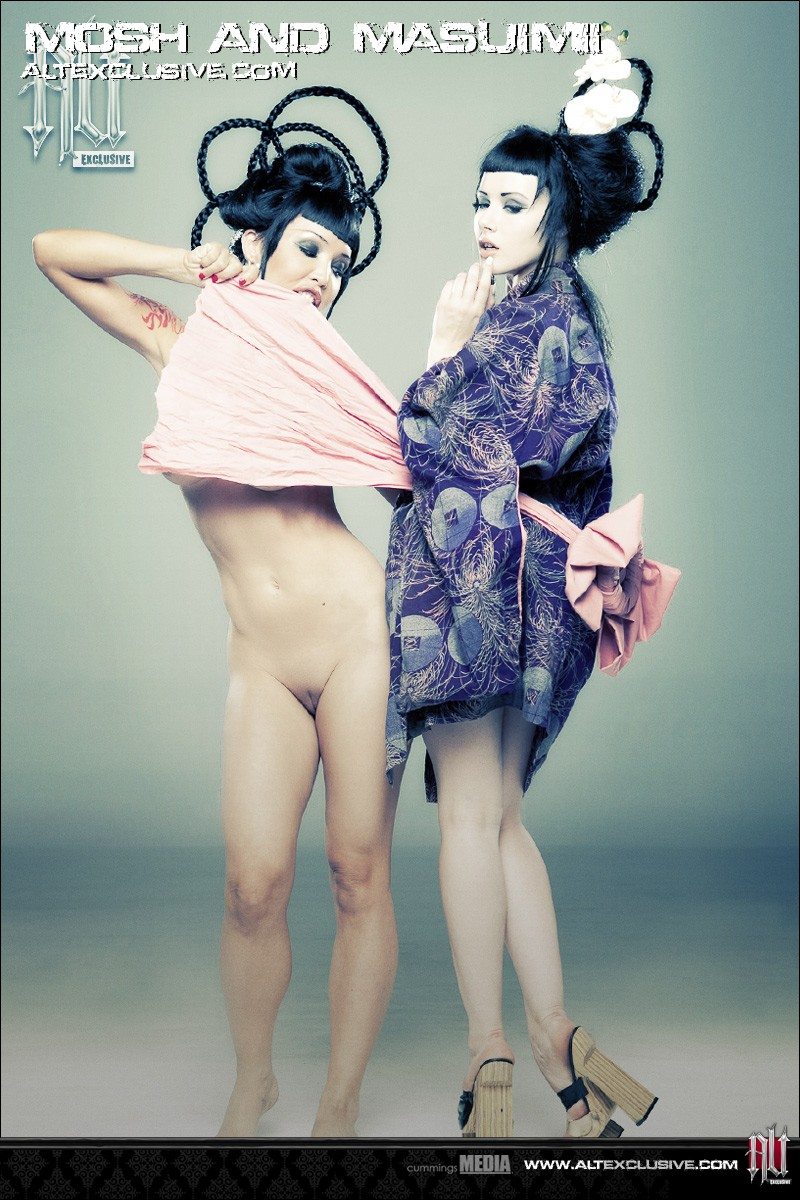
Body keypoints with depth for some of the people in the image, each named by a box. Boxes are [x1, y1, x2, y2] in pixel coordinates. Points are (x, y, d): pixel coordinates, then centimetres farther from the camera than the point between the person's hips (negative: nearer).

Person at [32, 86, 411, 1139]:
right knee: (254, 885, -4)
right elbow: (53, 251, 16)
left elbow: (415, 470, 7)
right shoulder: (188, 342, 12)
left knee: (359, 875, 1)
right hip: (260, 664, 1)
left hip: (357, 630, 0)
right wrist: (175, 261, 8)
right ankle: (251, 1084, 23)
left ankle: (341, 1105, 17)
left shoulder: (325, 369, 11)